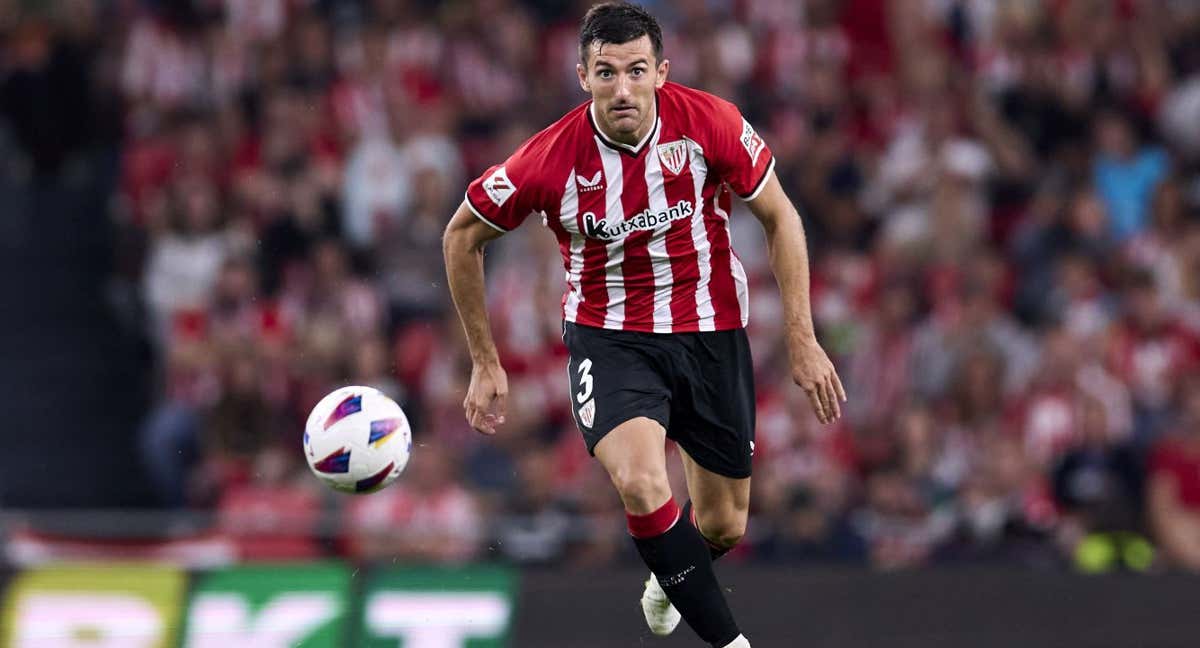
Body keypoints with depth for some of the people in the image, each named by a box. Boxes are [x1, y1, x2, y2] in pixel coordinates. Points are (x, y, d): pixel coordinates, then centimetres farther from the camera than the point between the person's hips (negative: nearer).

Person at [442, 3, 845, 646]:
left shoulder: (709, 123, -17)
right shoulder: (550, 160, -19)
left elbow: (780, 218, -3)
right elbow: (461, 236, -3)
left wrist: (803, 339, -6)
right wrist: (485, 363, 1)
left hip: (710, 333, 2)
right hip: (609, 338, -2)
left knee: (725, 526, 9)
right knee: (641, 485, -29)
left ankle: (669, 577, 47)